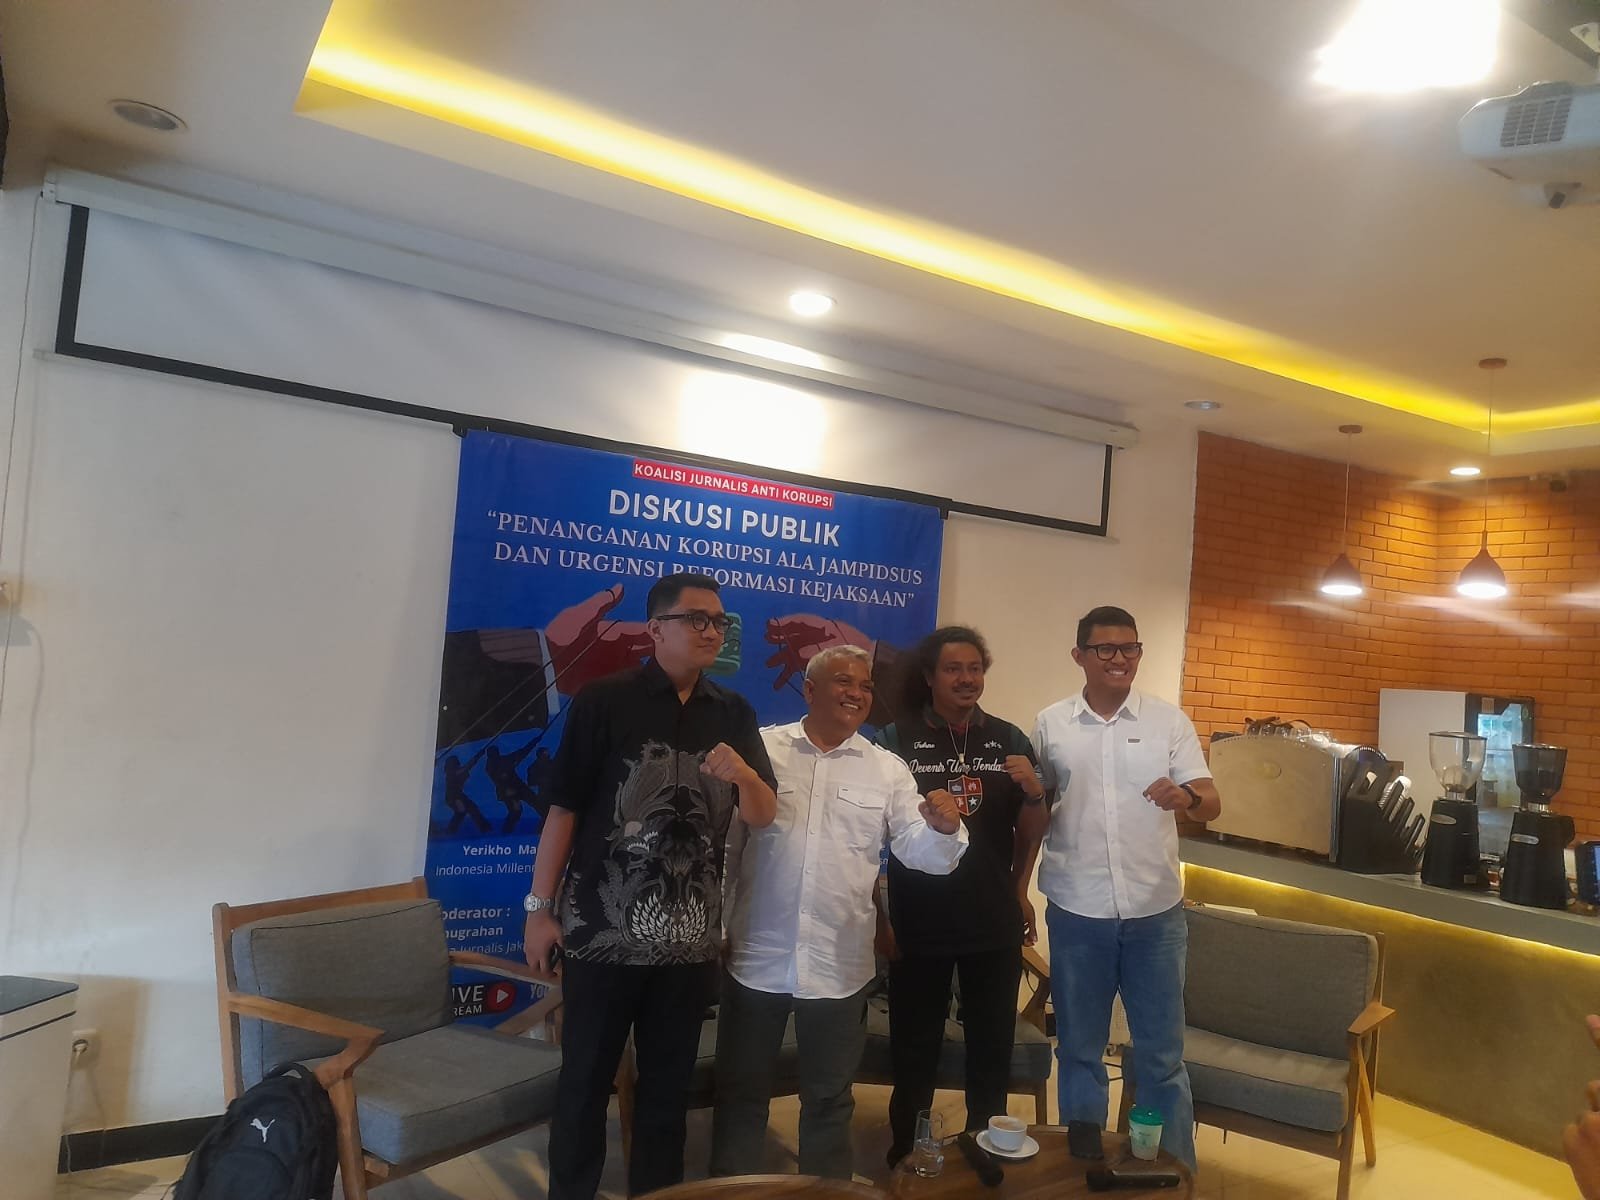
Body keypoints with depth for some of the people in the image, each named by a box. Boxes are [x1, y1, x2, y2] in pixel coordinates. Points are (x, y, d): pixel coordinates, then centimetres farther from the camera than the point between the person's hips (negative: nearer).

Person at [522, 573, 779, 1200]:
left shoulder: (734, 714, 4)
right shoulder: (603, 701, -7)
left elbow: (764, 817, 3)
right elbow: (564, 809, -6)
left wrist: (744, 775, -18)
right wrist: (540, 907, -6)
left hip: (690, 937, 3)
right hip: (603, 932, -3)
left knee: (668, 1083, 16)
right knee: (584, 1081, 11)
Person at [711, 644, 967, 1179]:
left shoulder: (888, 770, 2)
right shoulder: (762, 748, -2)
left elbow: (920, 851, -4)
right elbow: (724, 842, 2)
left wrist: (945, 829, -27)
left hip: (839, 966, 1)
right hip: (757, 958, -1)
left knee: (829, 1097, 18)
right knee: (741, 1091, 14)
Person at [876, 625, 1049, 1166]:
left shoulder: (1008, 739, 1)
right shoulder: (898, 740, -8)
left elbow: (1031, 833, 6)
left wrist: (1035, 792, -14)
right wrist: (879, 917, -3)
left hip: (995, 923, 3)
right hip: (920, 924, -2)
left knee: (992, 1049, 15)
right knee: (914, 1052, 10)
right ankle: (905, 1159, 30)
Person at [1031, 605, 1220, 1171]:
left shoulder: (1169, 720, 0)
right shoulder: (1050, 724, 1)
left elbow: (1211, 803, -6)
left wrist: (1186, 797, -29)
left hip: (1155, 913, 0)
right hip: (1076, 914, 1)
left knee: (1162, 1057, 11)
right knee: (1079, 1051, 14)